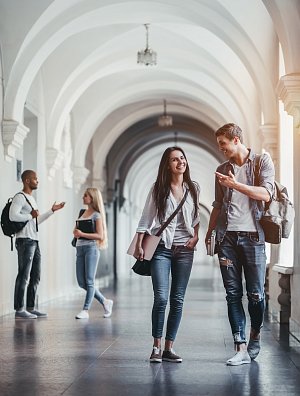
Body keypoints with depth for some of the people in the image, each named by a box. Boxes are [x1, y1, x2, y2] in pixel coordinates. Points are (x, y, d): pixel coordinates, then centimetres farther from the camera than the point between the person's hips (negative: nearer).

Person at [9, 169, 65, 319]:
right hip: (25, 241, -10)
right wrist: (31, 216, -12)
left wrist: (52, 211, 25)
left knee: (35, 276, 10)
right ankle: (19, 310, -6)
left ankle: (31, 308, 15)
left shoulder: (31, 198, 21)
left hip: (34, 241, 10)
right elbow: (13, 216, -24)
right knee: (23, 276, -9)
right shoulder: (19, 197, -9)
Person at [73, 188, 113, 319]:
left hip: (91, 248, -7)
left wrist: (82, 234, -18)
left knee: (89, 281, -4)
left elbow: (100, 235, -11)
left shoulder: (97, 215, -4)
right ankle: (105, 302, 19)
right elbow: (76, 230, 23)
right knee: (81, 282, 5)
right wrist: (75, 232, 0)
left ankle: (85, 310, -2)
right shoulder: (82, 212, 16)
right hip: (80, 248, 8)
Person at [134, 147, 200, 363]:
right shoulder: (158, 188, 0)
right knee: (161, 298, -11)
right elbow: (146, 218, 1)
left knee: (177, 300, 3)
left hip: (184, 249, 3)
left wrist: (196, 236, 2)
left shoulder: (193, 188, 8)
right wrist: (139, 245, -4)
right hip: (162, 248, -3)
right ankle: (157, 347, -1)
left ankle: (169, 348, 9)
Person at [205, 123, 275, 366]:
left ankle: (255, 336, 23)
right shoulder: (222, 170, 17)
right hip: (227, 236, 4)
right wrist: (209, 233, 16)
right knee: (233, 293, -2)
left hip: (252, 235, -3)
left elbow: (265, 194, -9)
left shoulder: (262, 161, 4)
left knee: (256, 293, -2)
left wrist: (236, 185, -16)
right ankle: (241, 349, -3)